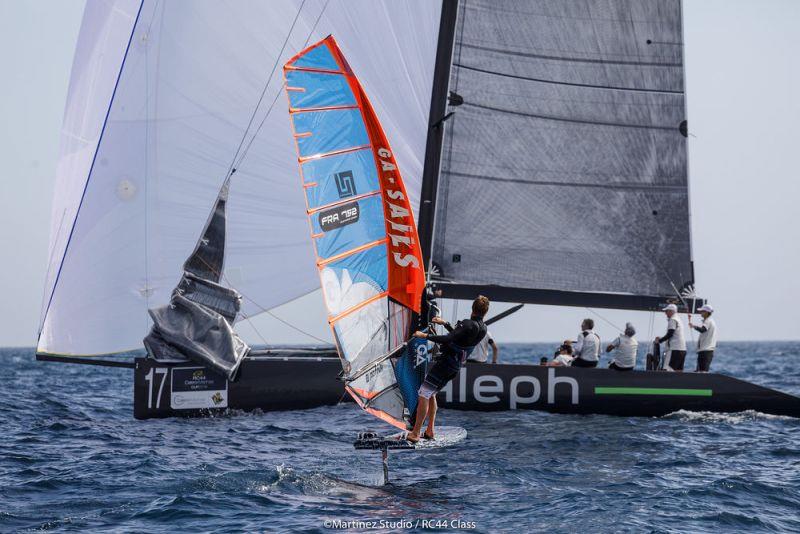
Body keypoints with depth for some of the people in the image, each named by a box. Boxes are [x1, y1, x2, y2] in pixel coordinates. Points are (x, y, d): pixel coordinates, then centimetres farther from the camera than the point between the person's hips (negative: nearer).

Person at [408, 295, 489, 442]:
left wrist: (425, 336, -24)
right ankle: (430, 431, 20)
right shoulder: (482, 329, 8)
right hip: (456, 365, 9)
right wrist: (445, 323, 32)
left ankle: (415, 433, -10)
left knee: (424, 394, -8)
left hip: (445, 362, -9)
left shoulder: (468, 324, -20)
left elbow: (448, 339, -29)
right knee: (431, 394, 21)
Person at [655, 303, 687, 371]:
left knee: (667, 369, -14)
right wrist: (661, 338, 19)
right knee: (679, 370, 8)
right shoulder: (678, 319, 22)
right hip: (682, 349, 10)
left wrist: (659, 340, -3)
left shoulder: (673, 320, -7)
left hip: (675, 349, -10)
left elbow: (670, 334, -13)